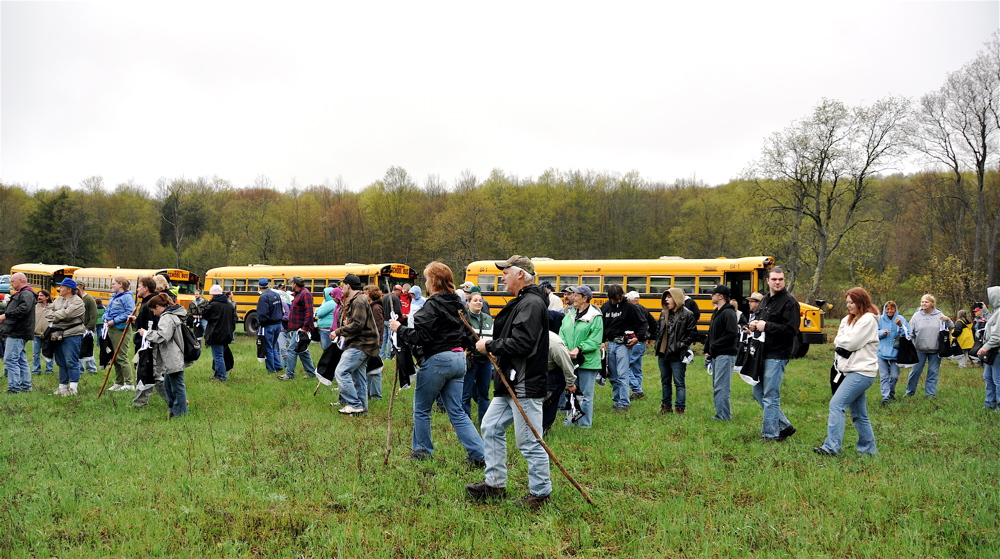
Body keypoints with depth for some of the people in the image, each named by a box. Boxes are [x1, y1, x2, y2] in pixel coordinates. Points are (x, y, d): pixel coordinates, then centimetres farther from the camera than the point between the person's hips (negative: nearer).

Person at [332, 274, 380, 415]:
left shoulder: (359, 301, -15)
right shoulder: (352, 301, 20)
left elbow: (357, 324, -24)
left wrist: (338, 332, -19)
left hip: (360, 344, -11)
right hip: (360, 344, 11)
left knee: (341, 372, -14)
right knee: (358, 376, 13)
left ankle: (355, 404, -12)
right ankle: (362, 406, 18)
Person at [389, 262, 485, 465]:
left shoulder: (432, 305, -14)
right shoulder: (458, 304, 10)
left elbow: (419, 336, -18)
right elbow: (467, 335, 15)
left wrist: (399, 328, -5)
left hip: (437, 360, -8)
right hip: (458, 358, 8)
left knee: (421, 409, 12)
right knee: (457, 412, 9)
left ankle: (422, 451, 23)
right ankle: (479, 454, 1)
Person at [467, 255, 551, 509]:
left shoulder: (532, 304, -17)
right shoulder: (520, 302, 18)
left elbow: (521, 344, -26)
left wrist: (490, 346, -14)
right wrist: (491, 344, 6)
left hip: (525, 386, -11)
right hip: (510, 384, 11)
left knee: (530, 442, -3)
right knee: (491, 427, 16)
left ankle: (540, 493, 10)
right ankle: (495, 483, 26)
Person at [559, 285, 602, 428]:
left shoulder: (595, 316, -9)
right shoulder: (569, 314, 9)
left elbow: (595, 341, -13)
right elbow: (562, 333, 6)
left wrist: (579, 349, -22)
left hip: (587, 361, -6)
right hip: (569, 361, 6)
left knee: (586, 394, 3)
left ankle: (585, 423, 13)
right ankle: (571, 420, 27)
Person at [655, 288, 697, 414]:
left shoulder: (687, 314, -9)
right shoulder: (664, 313, 10)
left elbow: (693, 333, -9)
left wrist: (681, 345, -14)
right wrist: (657, 343, 9)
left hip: (677, 356, -7)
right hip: (662, 354, 7)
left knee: (679, 383, -1)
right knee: (665, 381, 16)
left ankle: (680, 409, 4)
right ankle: (666, 406, 26)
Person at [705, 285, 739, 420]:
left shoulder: (728, 313, -12)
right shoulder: (716, 312, 18)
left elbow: (732, 334, -21)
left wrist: (714, 346, -17)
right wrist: (707, 349, 11)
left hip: (725, 355, -10)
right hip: (716, 355, 10)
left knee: (721, 387, -10)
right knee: (716, 386, 12)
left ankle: (723, 415, -6)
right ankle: (722, 413, 18)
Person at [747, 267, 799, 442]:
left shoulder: (789, 302, -11)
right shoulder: (765, 300, 15)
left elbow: (791, 330, -20)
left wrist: (766, 326, -20)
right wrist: (754, 324, 5)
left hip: (777, 355, -9)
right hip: (763, 354, 9)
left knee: (770, 396, -4)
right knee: (758, 392, 13)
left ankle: (770, 434, 6)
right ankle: (784, 426, 23)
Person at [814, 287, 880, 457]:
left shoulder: (868, 319, -10)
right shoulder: (849, 319, 17)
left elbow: (851, 342, -16)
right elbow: (838, 341, 10)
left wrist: (840, 340, 2)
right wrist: (843, 342, -10)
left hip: (861, 372, -10)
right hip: (853, 370, 10)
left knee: (836, 404, -16)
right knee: (858, 414, 13)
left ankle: (831, 447, -18)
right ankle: (869, 449, 21)